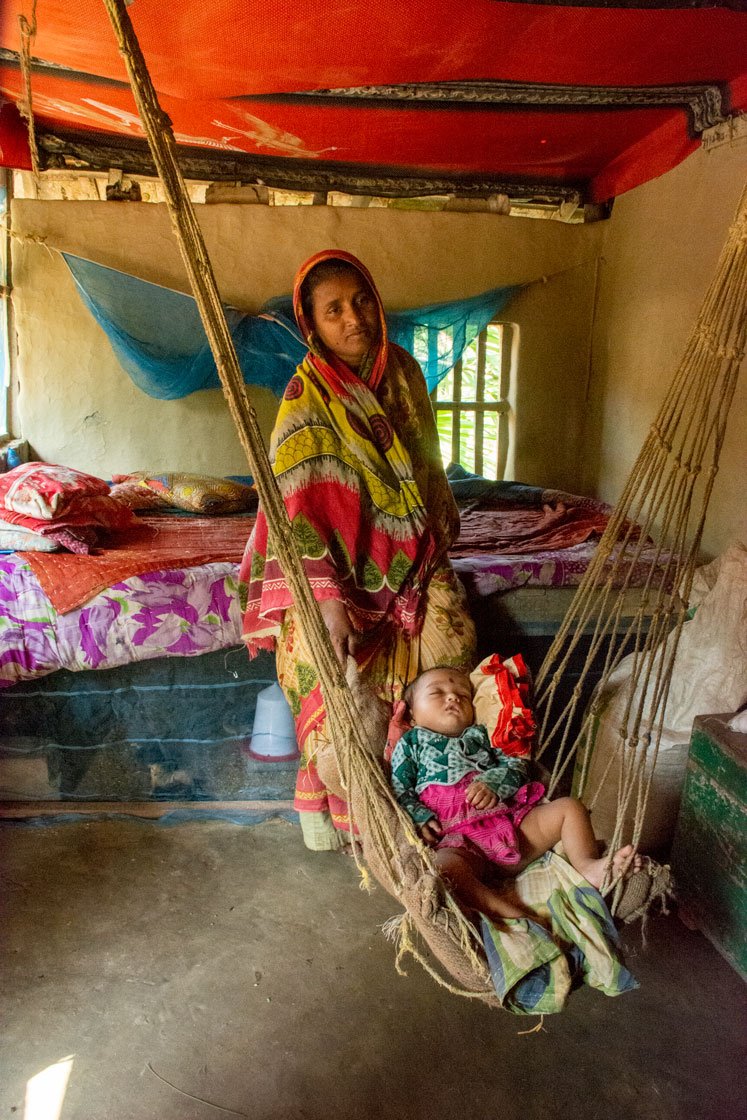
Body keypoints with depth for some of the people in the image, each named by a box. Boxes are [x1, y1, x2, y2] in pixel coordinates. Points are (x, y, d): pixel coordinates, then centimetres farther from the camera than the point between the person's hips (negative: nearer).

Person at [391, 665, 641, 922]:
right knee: (443, 865, -38)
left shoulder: (480, 735, 31)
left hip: (509, 820, 5)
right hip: (459, 838, -4)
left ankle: (588, 865, -17)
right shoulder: (411, 742, 22)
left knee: (569, 806, -7)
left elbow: (516, 765, 16)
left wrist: (492, 782, -7)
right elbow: (400, 793, 12)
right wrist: (421, 819, -8)